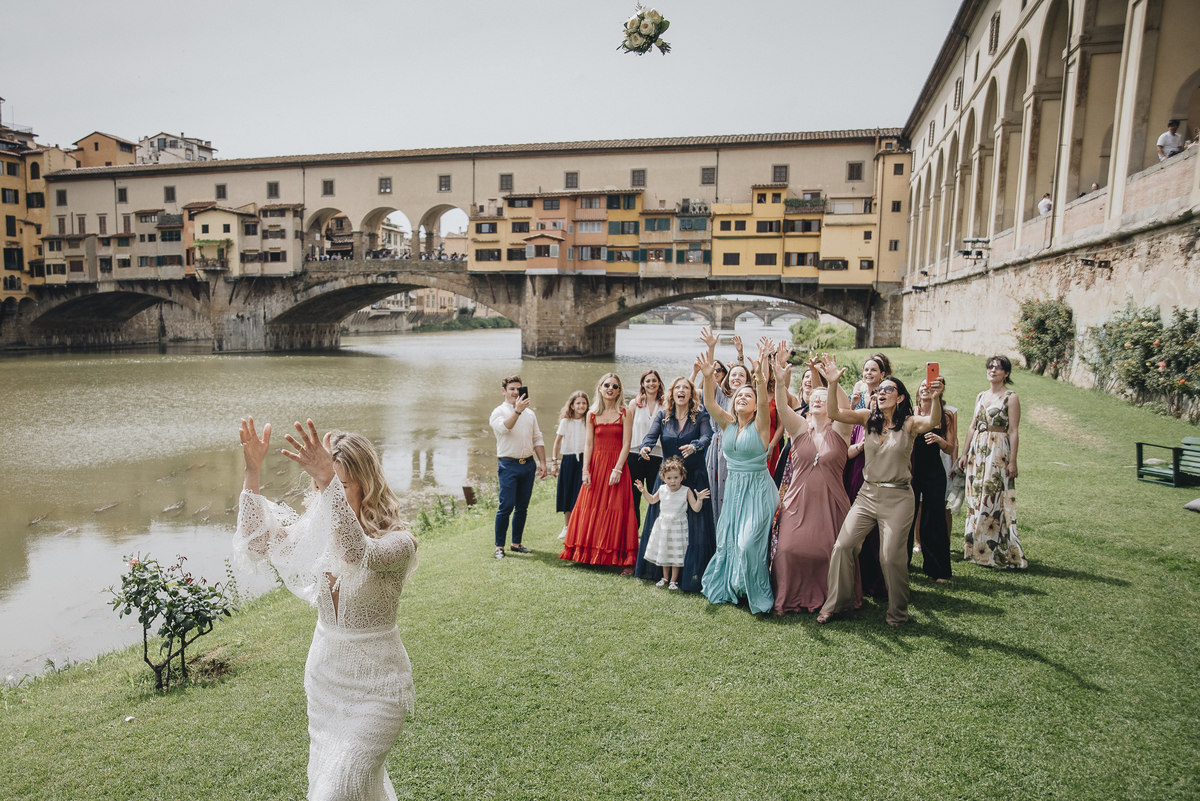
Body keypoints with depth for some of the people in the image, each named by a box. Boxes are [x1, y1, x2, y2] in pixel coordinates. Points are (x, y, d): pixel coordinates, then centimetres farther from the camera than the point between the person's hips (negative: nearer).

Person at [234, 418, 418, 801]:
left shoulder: (396, 541, -22)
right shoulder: (316, 532, -4)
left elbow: (359, 554, -43)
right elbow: (255, 543, -17)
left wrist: (329, 481, -53)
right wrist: (253, 471, -27)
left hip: (375, 684, -6)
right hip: (324, 675, 6)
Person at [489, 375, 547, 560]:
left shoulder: (529, 413, 17)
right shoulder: (498, 412, 1)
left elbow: (537, 439, 17)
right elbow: (504, 428, -21)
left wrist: (542, 463, 10)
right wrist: (517, 411, -32)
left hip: (529, 464, 5)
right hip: (509, 465, -5)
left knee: (522, 507, 9)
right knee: (506, 506, -9)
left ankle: (516, 543, 19)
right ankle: (499, 546, -1)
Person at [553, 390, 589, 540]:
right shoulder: (565, 421, 0)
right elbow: (557, 441, 2)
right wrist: (554, 460, -1)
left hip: (584, 460, 0)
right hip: (568, 459, 0)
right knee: (567, 492, 5)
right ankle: (566, 527, 18)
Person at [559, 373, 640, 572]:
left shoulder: (625, 414, -2)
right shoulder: (592, 415, 7)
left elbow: (626, 445, -7)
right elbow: (589, 444, 5)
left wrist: (617, 470, -15)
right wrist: (585, 470, -4)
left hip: (616, 465, -3)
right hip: (596, 465, 3)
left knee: (617, 509, -4)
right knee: (592, 508, 6)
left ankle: (626, 561, 0)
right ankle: (591, 555, 20)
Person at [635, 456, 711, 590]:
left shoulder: (686, 491, -13)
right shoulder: (662, 489, -2)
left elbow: (696, 509, -13)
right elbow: (652, 500, 18)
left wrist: (699, 499, -31)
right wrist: (643, 491, 7)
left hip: (678, 526, -4)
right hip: (663, 525, 4)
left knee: (676, 553, 2)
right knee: (663, 551, 14)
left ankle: (673, 580, 18)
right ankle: (665, 578, 32)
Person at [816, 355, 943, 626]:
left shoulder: (909, 423, -7)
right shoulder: (868, 418, 3)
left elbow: (932, 421, -28)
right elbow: (834, 413, -9)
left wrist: (935, 399, -47)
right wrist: (832, 384, -24)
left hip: (898, 498, -3)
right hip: (867, 493, 4)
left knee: (891, 556, -1)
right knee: (842, 545, 0)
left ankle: (898, 612, 22)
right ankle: (836, 603, 15)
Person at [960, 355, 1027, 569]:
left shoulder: (1011, 397, -4)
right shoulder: (981, 396, 14)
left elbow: (1013, 432, -9)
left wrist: (1012, 461, -13)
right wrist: (965, 453, 11)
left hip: (998, 451, -6)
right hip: (977, 450, 6)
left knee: (993, 500, -7)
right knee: (975, 499, 8)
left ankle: (995, 551, 2)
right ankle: (976, 548, 17)